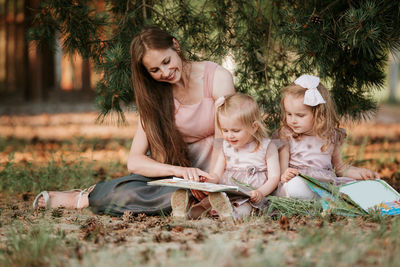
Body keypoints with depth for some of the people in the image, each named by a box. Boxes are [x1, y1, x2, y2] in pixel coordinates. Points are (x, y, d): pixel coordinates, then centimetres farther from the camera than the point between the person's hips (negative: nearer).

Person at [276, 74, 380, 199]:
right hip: (301, 184, -3)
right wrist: (284, 175, -27)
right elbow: (282, 169, -3)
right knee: (295, 185, -39)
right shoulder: (286, 137, 0)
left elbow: (339, 167, 21)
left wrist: (361, 172, 6)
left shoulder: (331, 136, 9)